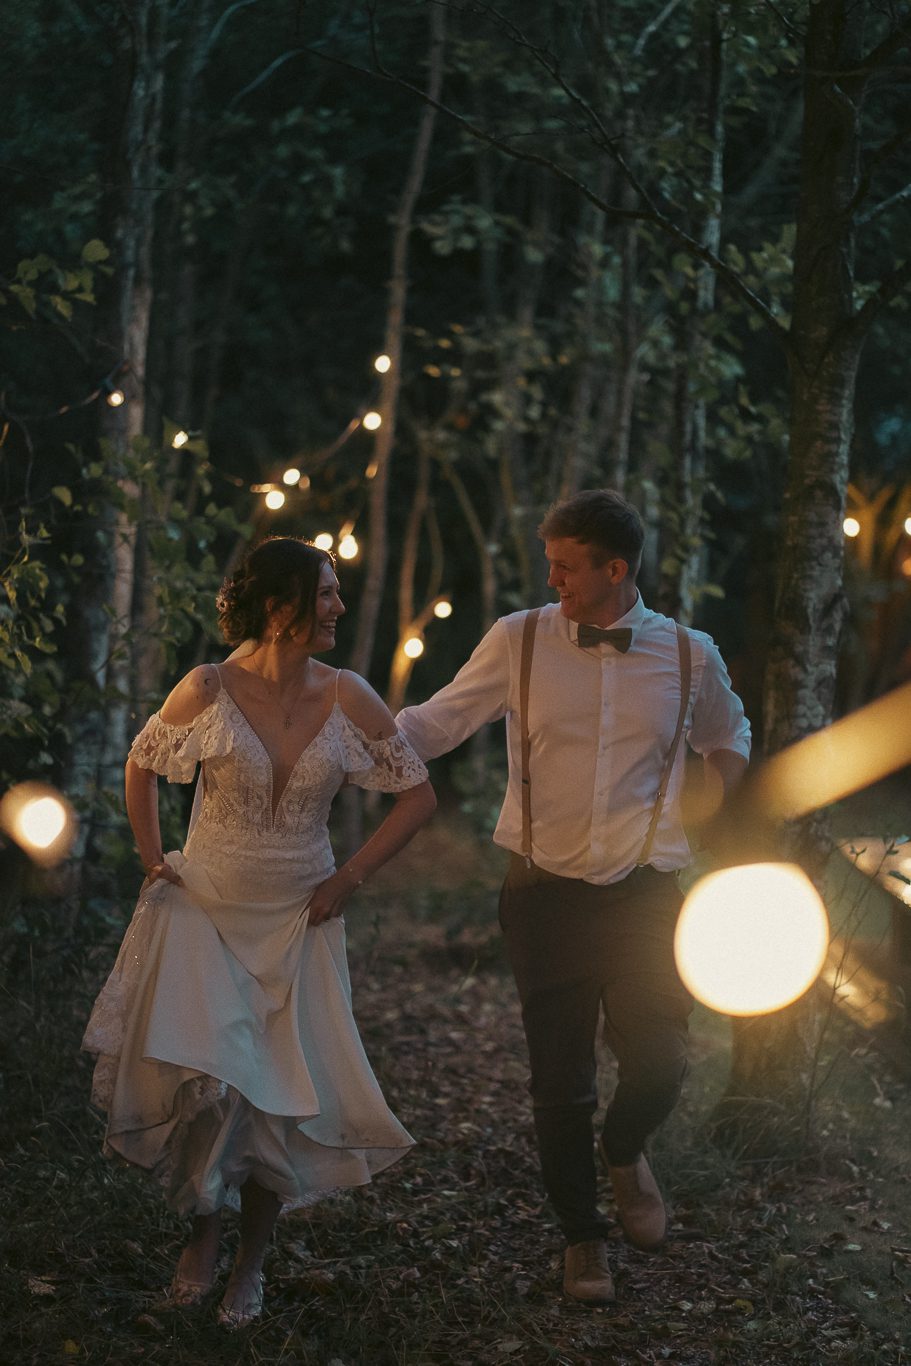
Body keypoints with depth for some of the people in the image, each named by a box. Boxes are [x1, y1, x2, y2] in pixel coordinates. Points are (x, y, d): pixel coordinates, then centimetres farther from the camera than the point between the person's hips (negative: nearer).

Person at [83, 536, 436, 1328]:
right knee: (203, 1078, -13)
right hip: (204, 912, -1)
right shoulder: (210, 690, -11)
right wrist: (153, 860, 4)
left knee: (281, 1094, 3)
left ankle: (251, 1264, 23)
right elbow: (142, 764, 8)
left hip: (297, 920, 1)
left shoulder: (347, 699, -8)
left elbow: (419, 796, 1)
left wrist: (348, 880, -3)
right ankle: (203, 1235, 15)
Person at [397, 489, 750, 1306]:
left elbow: (726, 737, 20)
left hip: (644, 894, 1)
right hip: (546, 893, 0)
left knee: (659, 1064, -5)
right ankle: (582, 1234, 27)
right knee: (560, 1078, 5)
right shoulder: (519, 642, -4)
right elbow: (435, 724, 1)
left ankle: (624, 1151, 33)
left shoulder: (689, 656, 0)